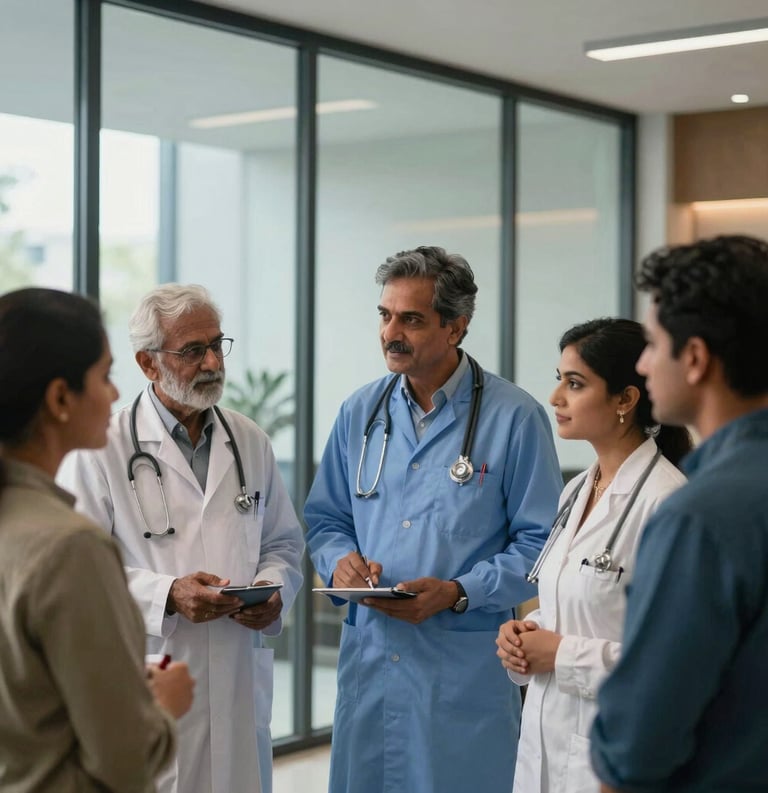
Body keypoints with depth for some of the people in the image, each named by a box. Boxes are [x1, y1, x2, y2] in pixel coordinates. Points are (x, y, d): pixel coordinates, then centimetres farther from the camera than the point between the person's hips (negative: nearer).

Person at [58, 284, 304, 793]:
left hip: (241, 682, 5)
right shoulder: (102, 450, -6)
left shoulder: (251, 442, 11)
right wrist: (166, 594, -21)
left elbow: (284, 542, 17)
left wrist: (274, 592, -3)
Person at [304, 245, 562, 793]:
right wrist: (340, 560, -6)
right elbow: (325, 519, 16)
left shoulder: (514, 417, -6)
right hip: (368, 659, 4)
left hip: (467, 670, -4)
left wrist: (456, 593, -17)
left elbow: (539, 542, -6)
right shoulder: (360, 412, 9)